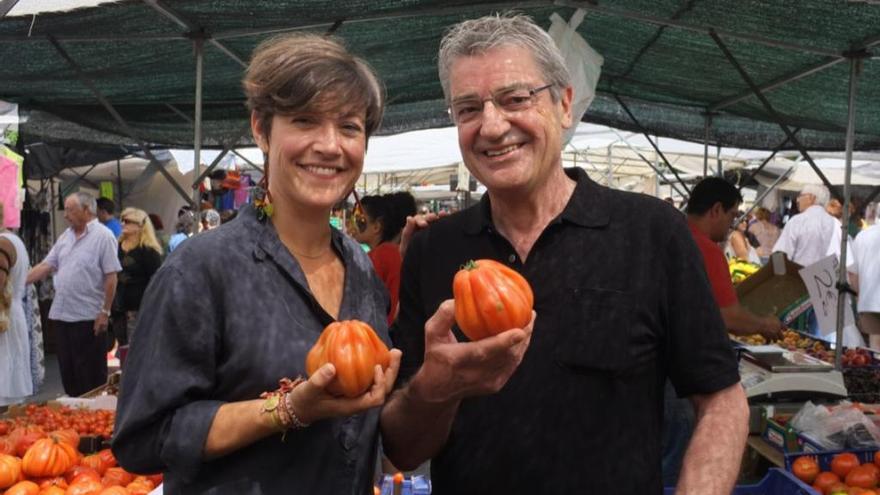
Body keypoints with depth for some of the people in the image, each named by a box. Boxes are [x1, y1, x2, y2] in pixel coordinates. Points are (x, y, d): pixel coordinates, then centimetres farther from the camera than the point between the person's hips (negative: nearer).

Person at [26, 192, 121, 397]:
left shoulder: (103, 236, -11)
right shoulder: (65, 237, 12)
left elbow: (111, 277, -14)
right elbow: (45, 266, 13)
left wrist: (105, 312, -16)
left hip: (88, 317, -7)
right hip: (61, 315, 7)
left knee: (91, 375, 2)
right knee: (68, 370, 15)